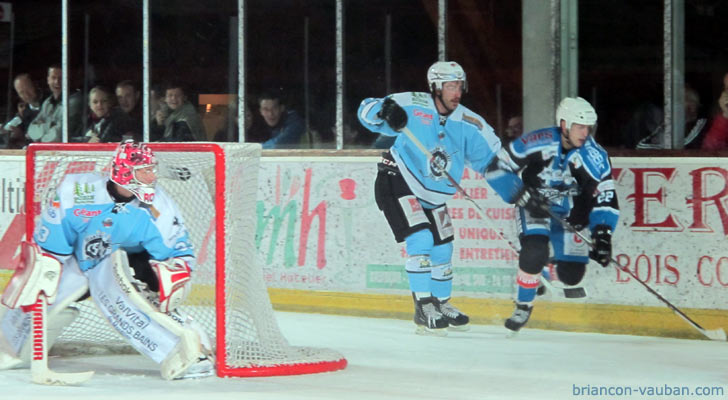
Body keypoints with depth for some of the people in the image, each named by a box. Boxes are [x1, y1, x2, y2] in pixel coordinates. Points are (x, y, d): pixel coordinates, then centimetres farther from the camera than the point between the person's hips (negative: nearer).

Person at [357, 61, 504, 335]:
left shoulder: (469, 124, -7)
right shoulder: (412, 106, -17)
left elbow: (493, 157, 0)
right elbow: (366, 111, -14)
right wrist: (383, 111, -36)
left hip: (432, 197, 6)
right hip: (398, 182, -6)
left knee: (442, 249, 15)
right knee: (420, 239, -21)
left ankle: (442, 305, 37)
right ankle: (424, 309, -16)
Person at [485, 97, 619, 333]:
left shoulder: (594, 157, -20)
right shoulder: (537, 143, -26)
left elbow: (606, 199, -18)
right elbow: (497, 168, -17)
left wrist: (602, 235, -31)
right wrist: (520, 195, -27)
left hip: (570, 212, 2)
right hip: (534, 205, -2)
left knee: (571, 275, -7)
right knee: (534, 251, -28)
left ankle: (544, 270, 31)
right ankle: (523, 306, -4)